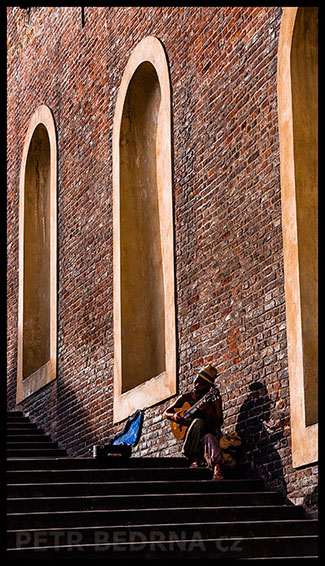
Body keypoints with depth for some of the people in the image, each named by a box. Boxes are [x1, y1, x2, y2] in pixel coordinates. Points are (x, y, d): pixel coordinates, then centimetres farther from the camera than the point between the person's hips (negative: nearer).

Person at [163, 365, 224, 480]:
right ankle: (195, 460, -34)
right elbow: (165, 413, 13)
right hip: (191, 438, 2)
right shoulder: (186, 397, 7)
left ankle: (216, 467, -66)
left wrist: (209, 411, -26)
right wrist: (174, 416, -11)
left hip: (210, 433, -1)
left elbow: (220, 422, -6)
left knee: (209, 438, -39)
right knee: (197, 422, -32)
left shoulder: (214, 398, 3)